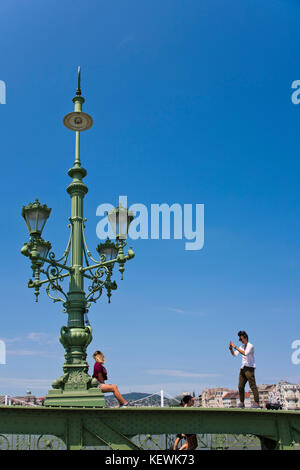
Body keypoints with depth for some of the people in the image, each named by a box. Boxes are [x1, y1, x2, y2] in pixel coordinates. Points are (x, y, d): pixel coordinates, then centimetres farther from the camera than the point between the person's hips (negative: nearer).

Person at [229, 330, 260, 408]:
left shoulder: (250, 346, -10)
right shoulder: (242, 346, 14)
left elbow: (245, 353, -27)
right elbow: (235, 354, 10)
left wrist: (235, 347, -26)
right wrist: (231, 348, -8)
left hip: (249, 368, -8)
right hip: (243, 368, 8)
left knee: (252, 385, -10)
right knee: (240, 386, 5)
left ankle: (257, 403, -10)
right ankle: (242, 403, 11)